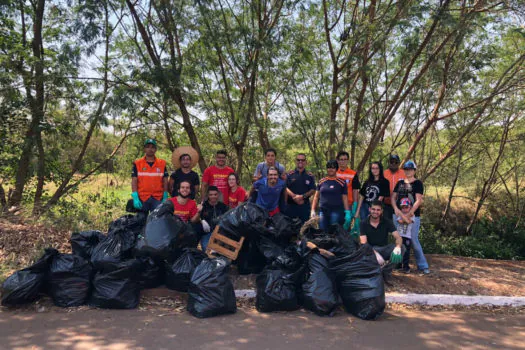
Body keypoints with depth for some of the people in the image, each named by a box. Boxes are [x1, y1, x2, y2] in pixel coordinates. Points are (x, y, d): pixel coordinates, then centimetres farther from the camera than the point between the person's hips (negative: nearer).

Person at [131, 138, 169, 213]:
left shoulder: (162, 163, 8)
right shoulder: (137, 164, 5)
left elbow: (165, 182, 7)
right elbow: (134, 182, 2)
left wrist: (165, 198, -1)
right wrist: (135, 198, -8)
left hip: (158, 199, 0)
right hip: (142, 198, 0)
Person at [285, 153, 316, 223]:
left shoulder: (309, 176, 9)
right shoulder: (289, 174, 6)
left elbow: (313, 190, 2)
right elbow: (285, 188, -3)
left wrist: (302, 196, -14)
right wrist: (294, 196, -18)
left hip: (305, 205, 1)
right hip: (291, 205, -1)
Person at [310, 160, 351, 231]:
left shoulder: (341, 182, 3)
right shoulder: (321, 182, 11)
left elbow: (345, 198, 3)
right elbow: (316, 196, 13)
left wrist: (347, 212, -4)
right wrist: (313, 210, 5)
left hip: (336, 212, -3)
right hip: (323, 211, 3)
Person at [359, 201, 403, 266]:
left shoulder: (387, 222, 0)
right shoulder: (364, 223, -6)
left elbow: (398, 237, -11)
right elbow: (363, 243, -16)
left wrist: (398, 247, -36)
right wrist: (374, 253, -37)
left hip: (384, 250, 2)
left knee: (401, 247, -26)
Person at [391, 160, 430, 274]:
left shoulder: (418, 183, 0)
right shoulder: (400, 183, 14)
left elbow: (418, 201, -9)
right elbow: (393, 197, 11)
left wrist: (409, 214, -18)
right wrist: (396, 209, -7)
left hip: (413, 215, -5)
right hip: (398, 214, 5)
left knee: (414, 240, -6)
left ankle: (423, 266, 3)